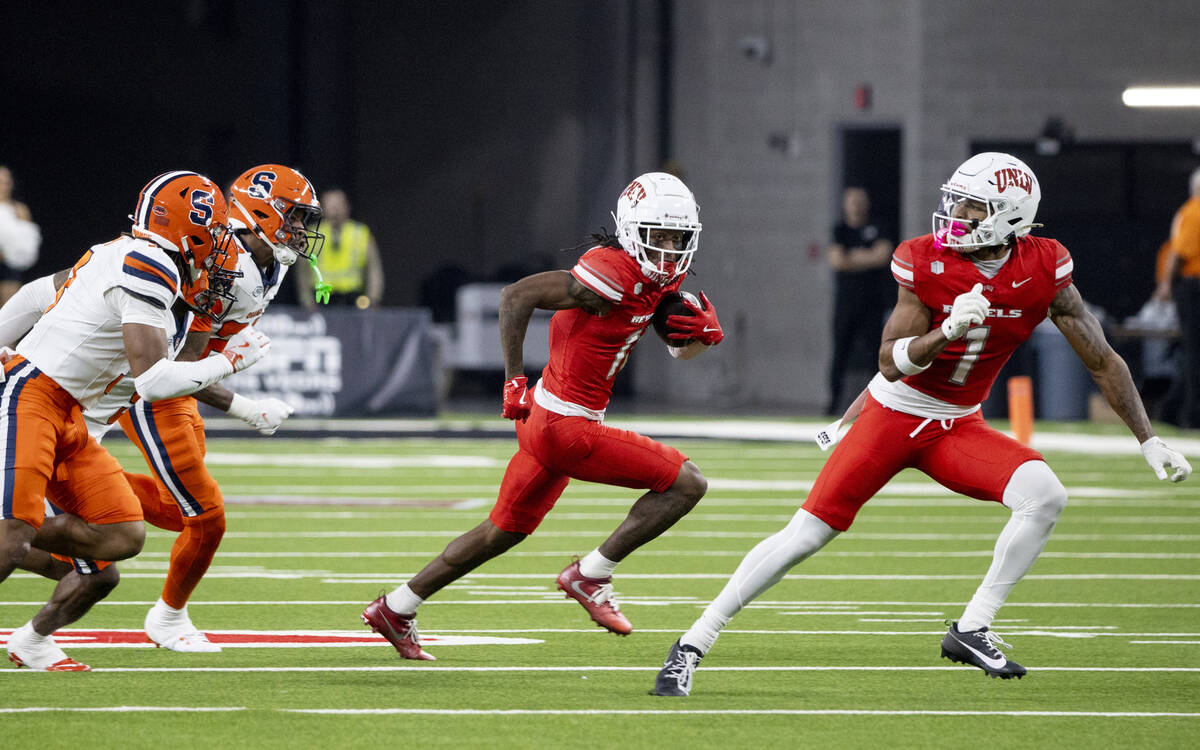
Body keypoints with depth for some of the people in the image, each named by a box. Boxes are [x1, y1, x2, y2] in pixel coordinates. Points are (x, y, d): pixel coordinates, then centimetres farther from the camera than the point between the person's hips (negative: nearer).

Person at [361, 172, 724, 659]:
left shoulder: (662, 280, 8)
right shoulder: (615, 275, -20)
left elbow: (682, 349, 19)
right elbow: (517, 295, -22)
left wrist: (704, 331, -5)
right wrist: (514, 381, -22)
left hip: (545, 420, 10)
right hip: (567, 429, -10)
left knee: (504, 532, 23)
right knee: (686, 484, -8)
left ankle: (396, 609, 32)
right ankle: (590, 575, -1)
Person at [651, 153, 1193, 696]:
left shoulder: (1043, 269, -11)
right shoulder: (925, 263, -18)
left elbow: (1103, 361, -4)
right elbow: (891, 363, -18)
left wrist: (1149, 441, -3)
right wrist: (947, 330, -36)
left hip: (956, 427, 3)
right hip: (892, 415, -3)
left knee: (1044, 496, -22)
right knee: (805, 535, -9)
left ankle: (971, 630, -11)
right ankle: (693, 644, -1)